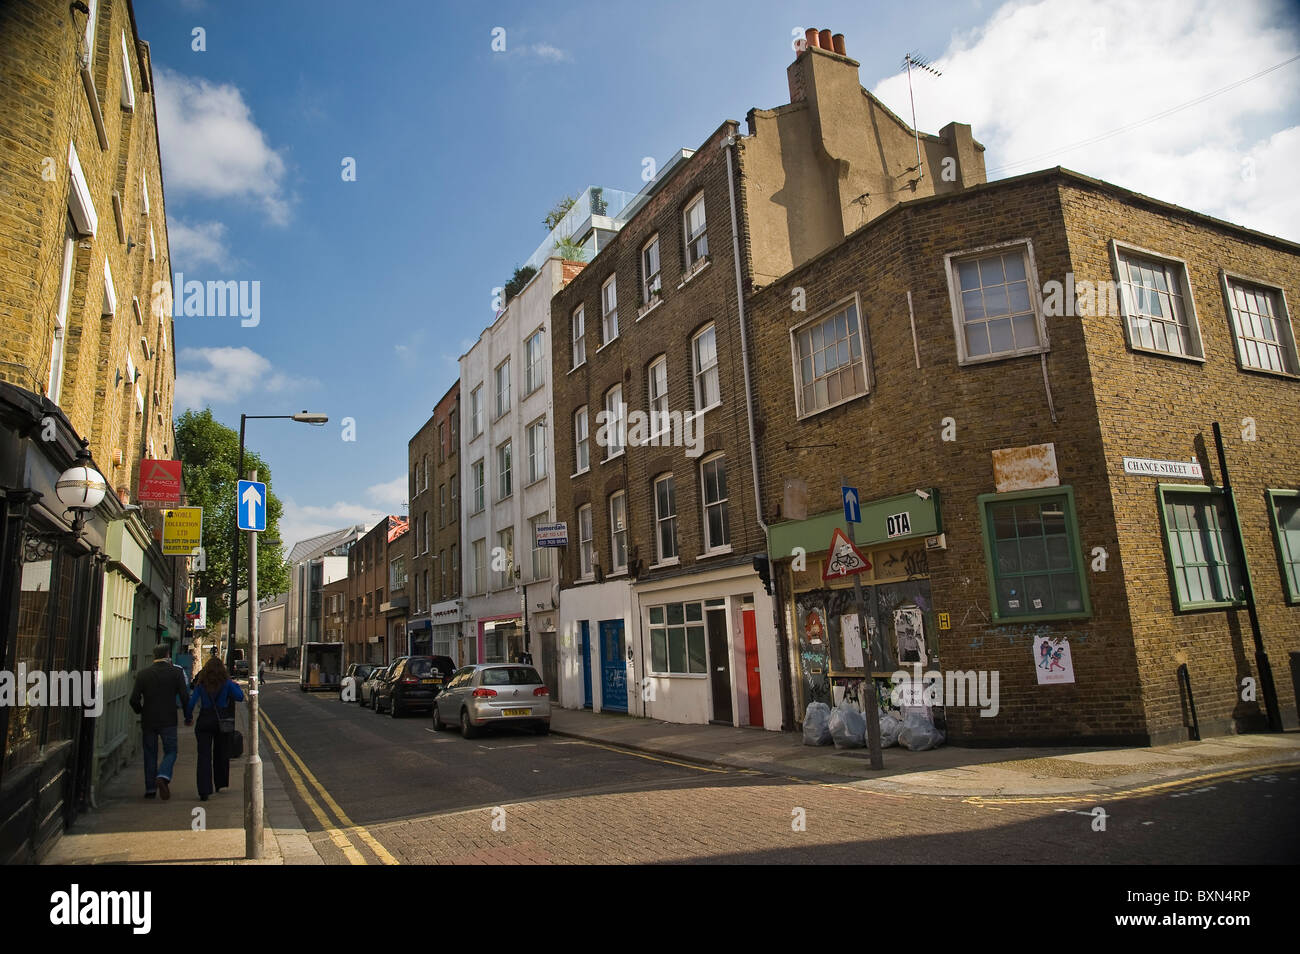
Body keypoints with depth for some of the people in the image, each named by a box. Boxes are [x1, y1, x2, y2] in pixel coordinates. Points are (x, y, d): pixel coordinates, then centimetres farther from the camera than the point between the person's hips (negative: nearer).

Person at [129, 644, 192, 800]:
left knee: (150, 754, 13)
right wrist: (188, 717, 6)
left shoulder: (142, 674, 0)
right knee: (170, 752, 7)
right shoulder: (176, 672, -4)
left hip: (148, 721, 2)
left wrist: (140, 712, 19)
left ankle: (150, 789, 14)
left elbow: (134, 700, -2)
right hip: (168, 721, -2)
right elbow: (185, 697, -7)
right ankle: (163, 777, -18)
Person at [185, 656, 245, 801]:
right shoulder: (226, 683, -3)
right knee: (221, 753, 16)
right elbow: (240, 697, -5)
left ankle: (204, 791, -7)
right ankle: (220, 784, 27)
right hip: (222, 719, 0)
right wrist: (236, 685, 12)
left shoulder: (201, 683, 0)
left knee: (204, 756, 0)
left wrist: (188, 718, 9)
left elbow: (192, 702, -4)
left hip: (204, 720, 0)